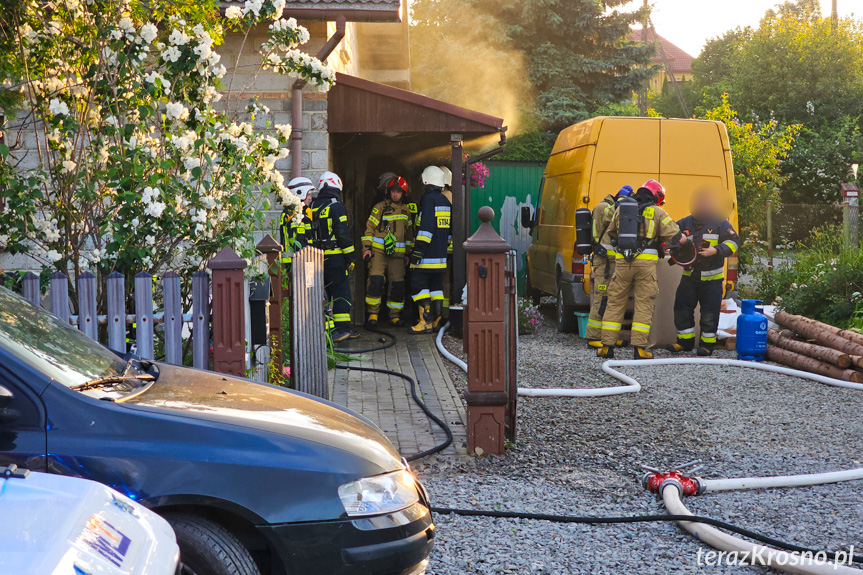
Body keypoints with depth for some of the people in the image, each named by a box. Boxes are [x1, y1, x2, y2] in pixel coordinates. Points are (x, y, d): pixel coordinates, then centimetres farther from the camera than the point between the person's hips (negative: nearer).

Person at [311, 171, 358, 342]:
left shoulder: (312, 207, 11)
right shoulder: (336, 206, -9)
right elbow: (342, 233, -13)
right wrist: (350, 257, -7)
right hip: (334, 257, -6)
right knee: (341, 291, -2)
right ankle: (342, 328, -6)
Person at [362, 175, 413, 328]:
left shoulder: (406, 211, 15)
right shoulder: (379, 207, 2)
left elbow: (409, 233, 22)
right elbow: (370, 228, 2)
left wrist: (408, 253, 18)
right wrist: (367, 247, -7)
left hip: (397, 253, 3)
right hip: (378, 251, -3)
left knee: (397, 284, 0)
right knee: (375, 280, -14)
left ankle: (394, 315, 11)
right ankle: (373, 314, -4)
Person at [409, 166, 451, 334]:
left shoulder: (428, 198, -11)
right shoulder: (445, 201, 16)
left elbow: (427, 227, -19)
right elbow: (449, 228, 21)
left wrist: (418, 249, -19)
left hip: (427, 255, -8)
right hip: (441, 254, 8)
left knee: (418, 284, -7)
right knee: (436, 285, 13)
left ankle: (426, 322, -12)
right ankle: (437, 319, 13)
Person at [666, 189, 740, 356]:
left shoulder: (720, 223, -1)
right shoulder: (685, 223, 9)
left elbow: (734, 241, -4)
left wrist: (716, 250, -19)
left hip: (711, 279, -4)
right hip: (689, 276, 4)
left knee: (709, 313, 0)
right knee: (682, 308, 4)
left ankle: (707, 344, 12)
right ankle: (685, 341, 17)